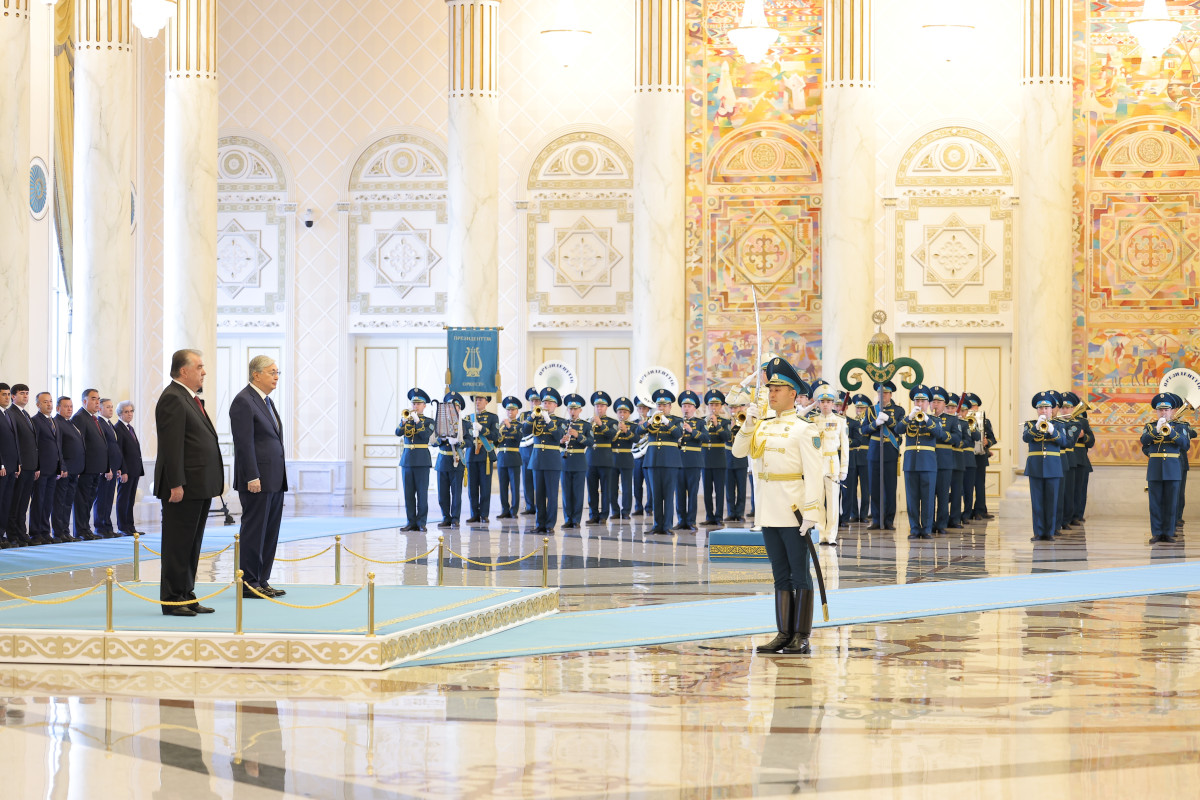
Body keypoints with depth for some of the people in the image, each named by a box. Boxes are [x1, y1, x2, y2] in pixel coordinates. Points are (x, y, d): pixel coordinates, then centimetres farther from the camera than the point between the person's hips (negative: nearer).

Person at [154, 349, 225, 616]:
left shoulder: (191, 398, 18)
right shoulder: (173, 398, -13)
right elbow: (172, 446, -19)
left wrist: (216, 480, 18)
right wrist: (176, 484, -22)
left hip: (200, 487, 10)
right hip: (184, 488, -10)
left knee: (192, 545, 13)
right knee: (178, 545, -4)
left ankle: (186, 596, 19)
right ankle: (172, 600, 1)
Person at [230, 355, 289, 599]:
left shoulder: (267, 401, 18)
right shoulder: (244, 401, -11)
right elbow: (244, 443, -16)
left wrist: (280, 477, 17)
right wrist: (252, 477, -20)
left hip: (274, 480, 9)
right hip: (257, 479, -9)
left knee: (270, 532, 9)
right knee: (254, 530, -5)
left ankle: (261, 581, 14)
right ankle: (249, 583, 0)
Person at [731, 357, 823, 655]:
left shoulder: (804, 429, -7)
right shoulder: (763, 426, 13)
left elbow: (813, 473, -12)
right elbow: (738, 451, 10)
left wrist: (811, 512, -19)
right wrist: (749, 423, -4)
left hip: (793, 511, -7)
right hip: (768, 511, 7)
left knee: (800, 575, -1)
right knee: (781, 575, 11)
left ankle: (801, 637, 2)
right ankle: (784, 633, 15)